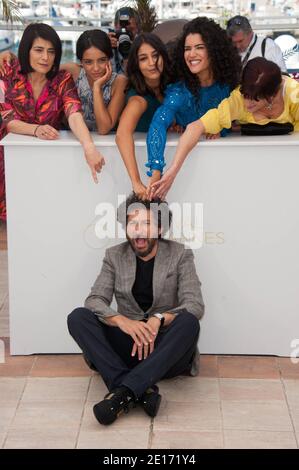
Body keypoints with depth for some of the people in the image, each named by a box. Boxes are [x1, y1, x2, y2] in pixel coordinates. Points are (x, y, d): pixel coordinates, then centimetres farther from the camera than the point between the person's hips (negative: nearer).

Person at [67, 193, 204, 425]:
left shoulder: (180, 255, 0)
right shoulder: (114, 256, 6)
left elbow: (195, 305, -10)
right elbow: (95, 300, -5)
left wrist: (159, 319, -29)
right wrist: (123, 321, -27)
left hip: (167, 347, -2)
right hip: (127, 344, 2)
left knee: (189, 321, -34)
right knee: (77, 317, -21)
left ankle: (124, 392, -39)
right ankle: (141, 390, -34)